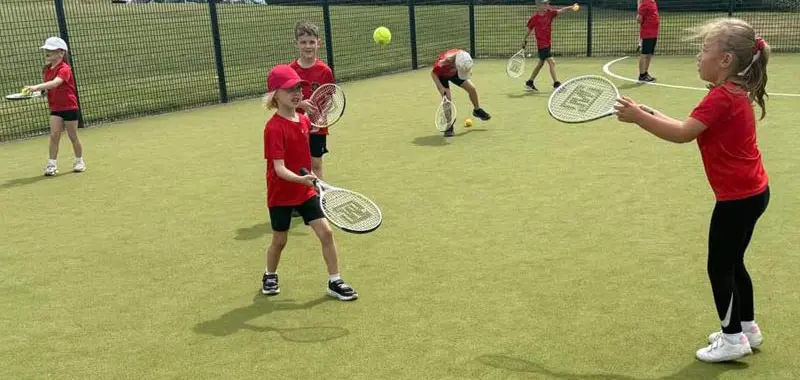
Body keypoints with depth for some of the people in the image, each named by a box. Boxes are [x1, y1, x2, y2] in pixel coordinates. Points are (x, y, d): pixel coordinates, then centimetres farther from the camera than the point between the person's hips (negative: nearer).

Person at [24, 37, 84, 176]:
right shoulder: (47, 70, 6)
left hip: (69, 107, -5)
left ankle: (79, 161, 24)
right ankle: (52, 164, -3)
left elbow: (55, 83, -35)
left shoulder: (64, 69, -17)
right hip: (55, 108, 5)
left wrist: (37, 87, -44)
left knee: (73, 136, 7)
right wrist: (41, 91, -5)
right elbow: (47, 86, 17)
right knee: (54, 135, -5)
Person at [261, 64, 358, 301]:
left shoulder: (304, 120, 0)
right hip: (281, 194, -5)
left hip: (306, 191, 5)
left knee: (326, 232, -3)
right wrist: (300, 179, -41)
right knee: (280, 240, 10)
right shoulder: (274, 128, -21)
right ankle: (270, 276, 38)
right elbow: (279, 168, -28)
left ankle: (334, 282, 9)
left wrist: (308, 176, 10)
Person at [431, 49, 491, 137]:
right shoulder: (442, 63, -45)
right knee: (448, 100, -17)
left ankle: (477, 110, 31)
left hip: (454, 73, 5)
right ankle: (449, 126, -3)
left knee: (472, 88, 3)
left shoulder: (463, 57, -32)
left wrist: (469, 70, 1)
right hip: (441, 75, -5)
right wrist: (441, 87, -32)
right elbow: (433, 74, -25)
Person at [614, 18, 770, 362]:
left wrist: (638, 117, -24)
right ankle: (747, 328, 34)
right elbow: (694, 129, 11)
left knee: (720, 268, 3)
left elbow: (684, 134, -28)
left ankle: (732, 338, 15)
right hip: (751, 191, 10)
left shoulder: (721, 97, -22)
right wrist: (656, 118, 1)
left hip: (738, 197, -10)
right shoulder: (736, 92, 8)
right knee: (732, 264, 21)